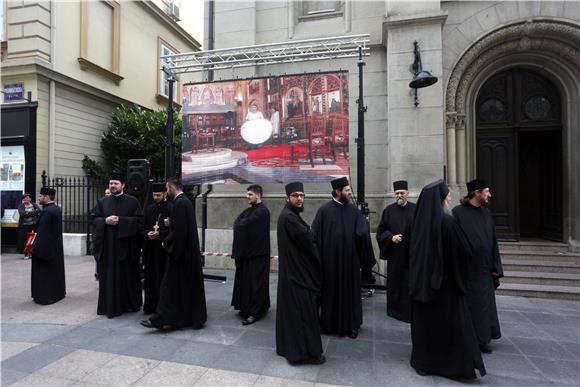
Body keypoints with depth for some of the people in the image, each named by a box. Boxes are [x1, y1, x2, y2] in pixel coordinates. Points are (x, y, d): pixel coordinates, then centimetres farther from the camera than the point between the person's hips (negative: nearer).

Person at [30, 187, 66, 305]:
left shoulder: (46, 211, -21)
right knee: (56, 270, 16)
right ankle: (58, 292, 26)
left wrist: (36, 247, -19)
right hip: (56, 246, 9)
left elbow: (42, 231, -23)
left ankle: (45, 296, 8)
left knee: (44, 272, 1)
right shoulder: (57, 209, 7)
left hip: (45, 246, -9)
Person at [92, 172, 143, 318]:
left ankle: (130, 303, 18)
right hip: (107, 245, 3)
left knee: (127, 275, 5)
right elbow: (94, 219, 9)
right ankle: (109, 305, 16)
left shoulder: (132, 201, 0)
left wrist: (120, 220, -16)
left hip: (125, 245, -3)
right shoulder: (103, 201, 11)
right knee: (108, 275, 6)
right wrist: (105, 221, -11)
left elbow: (139, 220, -6)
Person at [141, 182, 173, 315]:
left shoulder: (171, 209, -4)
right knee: (150, 277, 8)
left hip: (164, 249, -5)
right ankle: (150, 305, 18)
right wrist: (148, 233, -6)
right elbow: (143, 227, 14)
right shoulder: (149, 209, 12)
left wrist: (159, 233, -17)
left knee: (163, 278, 1)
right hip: (150, 249, 5)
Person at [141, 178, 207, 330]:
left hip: (180, 251, -10)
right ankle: (193, 317, 25)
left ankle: (161, 319, 5)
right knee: (189, 284, 15)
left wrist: (166, 243, -10)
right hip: (189, 251, 10)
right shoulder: (186, 201, 11)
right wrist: (170, 223, 10)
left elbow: (179, 231, -22)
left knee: (171, 285, -3)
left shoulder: (179, 203, -18)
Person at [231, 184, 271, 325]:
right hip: (246, 251, 9)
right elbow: (237, 223, 6)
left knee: (256, 282, -2)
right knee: (245, 280, 14)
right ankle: (246, 308, 27)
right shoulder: (250, 209, 13)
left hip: (257, 254, -8)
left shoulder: (262, 211, -15)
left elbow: (244, 224, -19)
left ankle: (255, 313, 6)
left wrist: (240, 224, -1)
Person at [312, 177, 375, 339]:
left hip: (350, 258, 2)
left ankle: (351, 324, 26)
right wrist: (319, 256, -7)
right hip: (330, 258, -2)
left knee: (350, 290, 10)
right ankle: (330, 323, 27)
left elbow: (363, 231, -3)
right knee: (331, 291, 10)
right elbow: (316, 235, -5)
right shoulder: (324, 210, -6)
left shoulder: (353, 209, 3)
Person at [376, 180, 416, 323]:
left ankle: (410, 310, 17)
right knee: (394, 282, 8)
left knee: (410, 282, 3)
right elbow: (381, 231, 6)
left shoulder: (415, 209, 1)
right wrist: (391, 237, -11)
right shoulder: (388, 210, 4)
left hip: (411, 253, -1)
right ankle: (394, 309, 23)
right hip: (394, 253, 1)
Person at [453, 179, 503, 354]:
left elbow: (493, 242, 11)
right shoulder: (458, 212, -12)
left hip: (484, 270, 6)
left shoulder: (486, 213, 8)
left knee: (484, 305, 14)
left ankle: (482, 339, 29)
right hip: (465, 269, -6)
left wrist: (495, 268, 7)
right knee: (466, 305, 4)